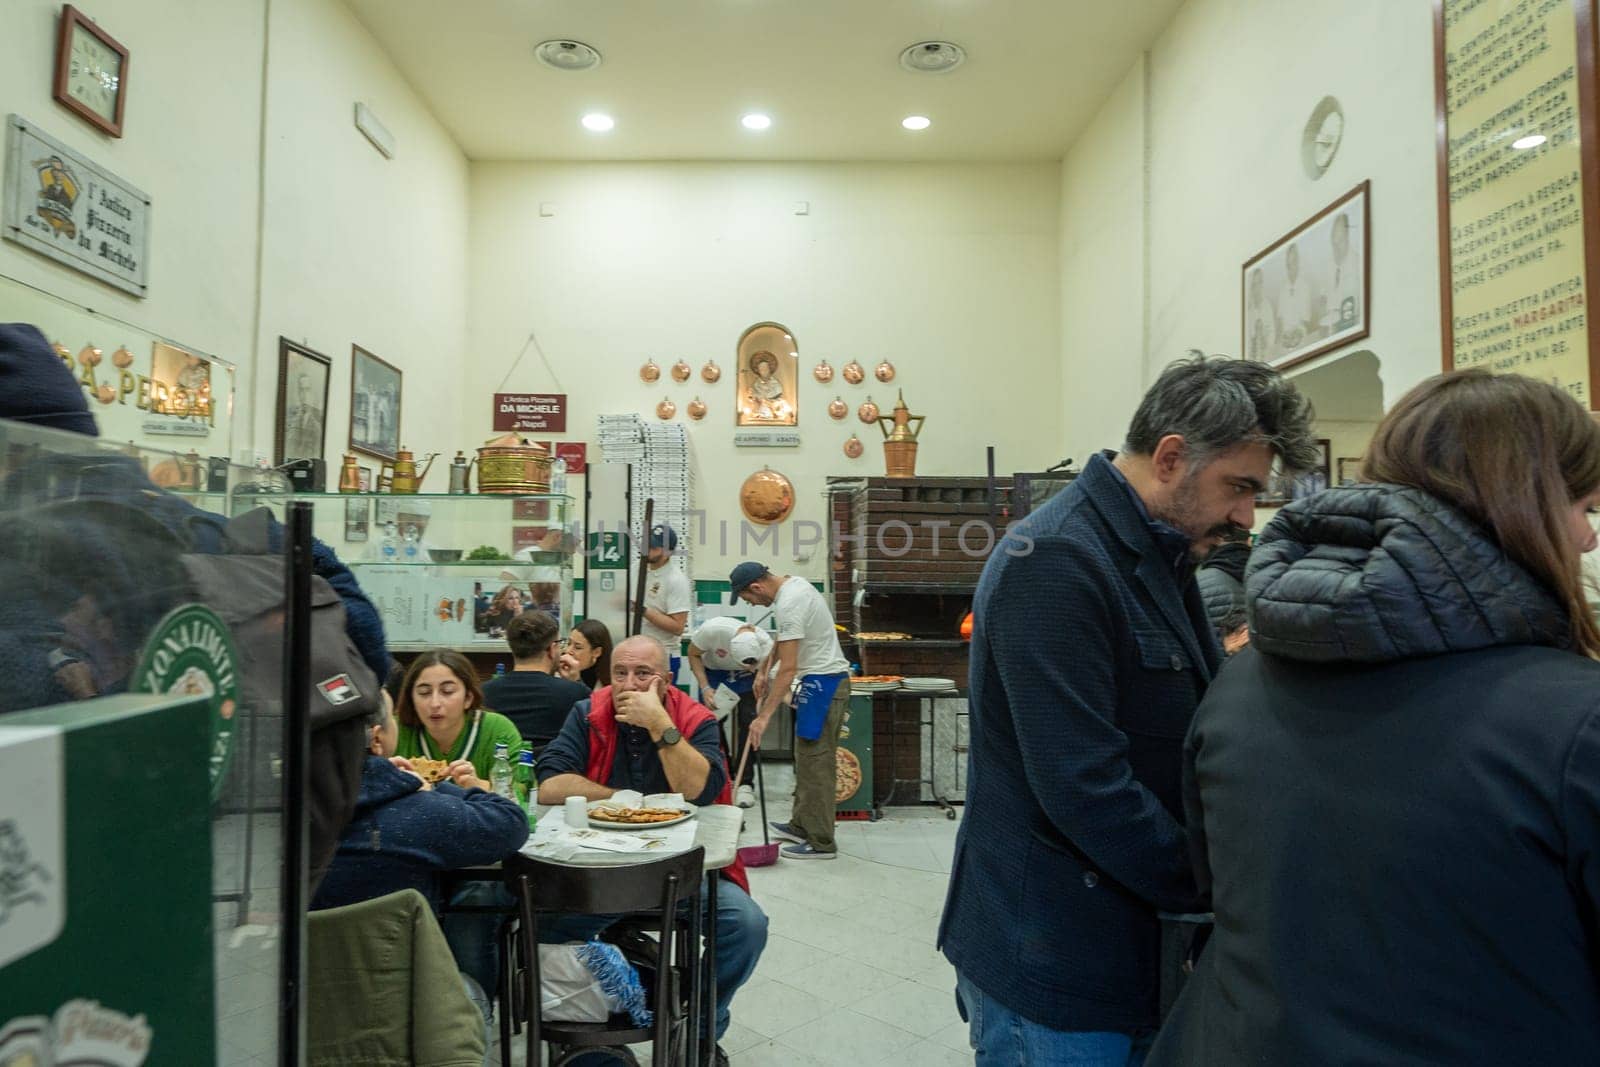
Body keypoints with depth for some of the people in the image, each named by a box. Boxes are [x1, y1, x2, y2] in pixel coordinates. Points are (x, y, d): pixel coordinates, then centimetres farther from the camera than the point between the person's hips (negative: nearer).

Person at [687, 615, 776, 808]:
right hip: (713, 671, 0)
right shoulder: (713, 629, -38)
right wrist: (705, 688, -24)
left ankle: (745, 784, -5)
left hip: (745, 678, 0)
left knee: (748, 722, -13)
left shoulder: (766, 644, -34)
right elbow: (693, 654, -18)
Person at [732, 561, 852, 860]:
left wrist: (764, 716, -25)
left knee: (815, 760, -6)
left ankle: (821, 842, 0)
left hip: (822, 682, -11)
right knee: (807, 757, 17)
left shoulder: (789, 603, -23)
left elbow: (788, 668, -26)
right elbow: (783, 640, 26)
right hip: (823, 679, 11)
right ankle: (801, 826, 27)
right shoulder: (791, 584, 9)